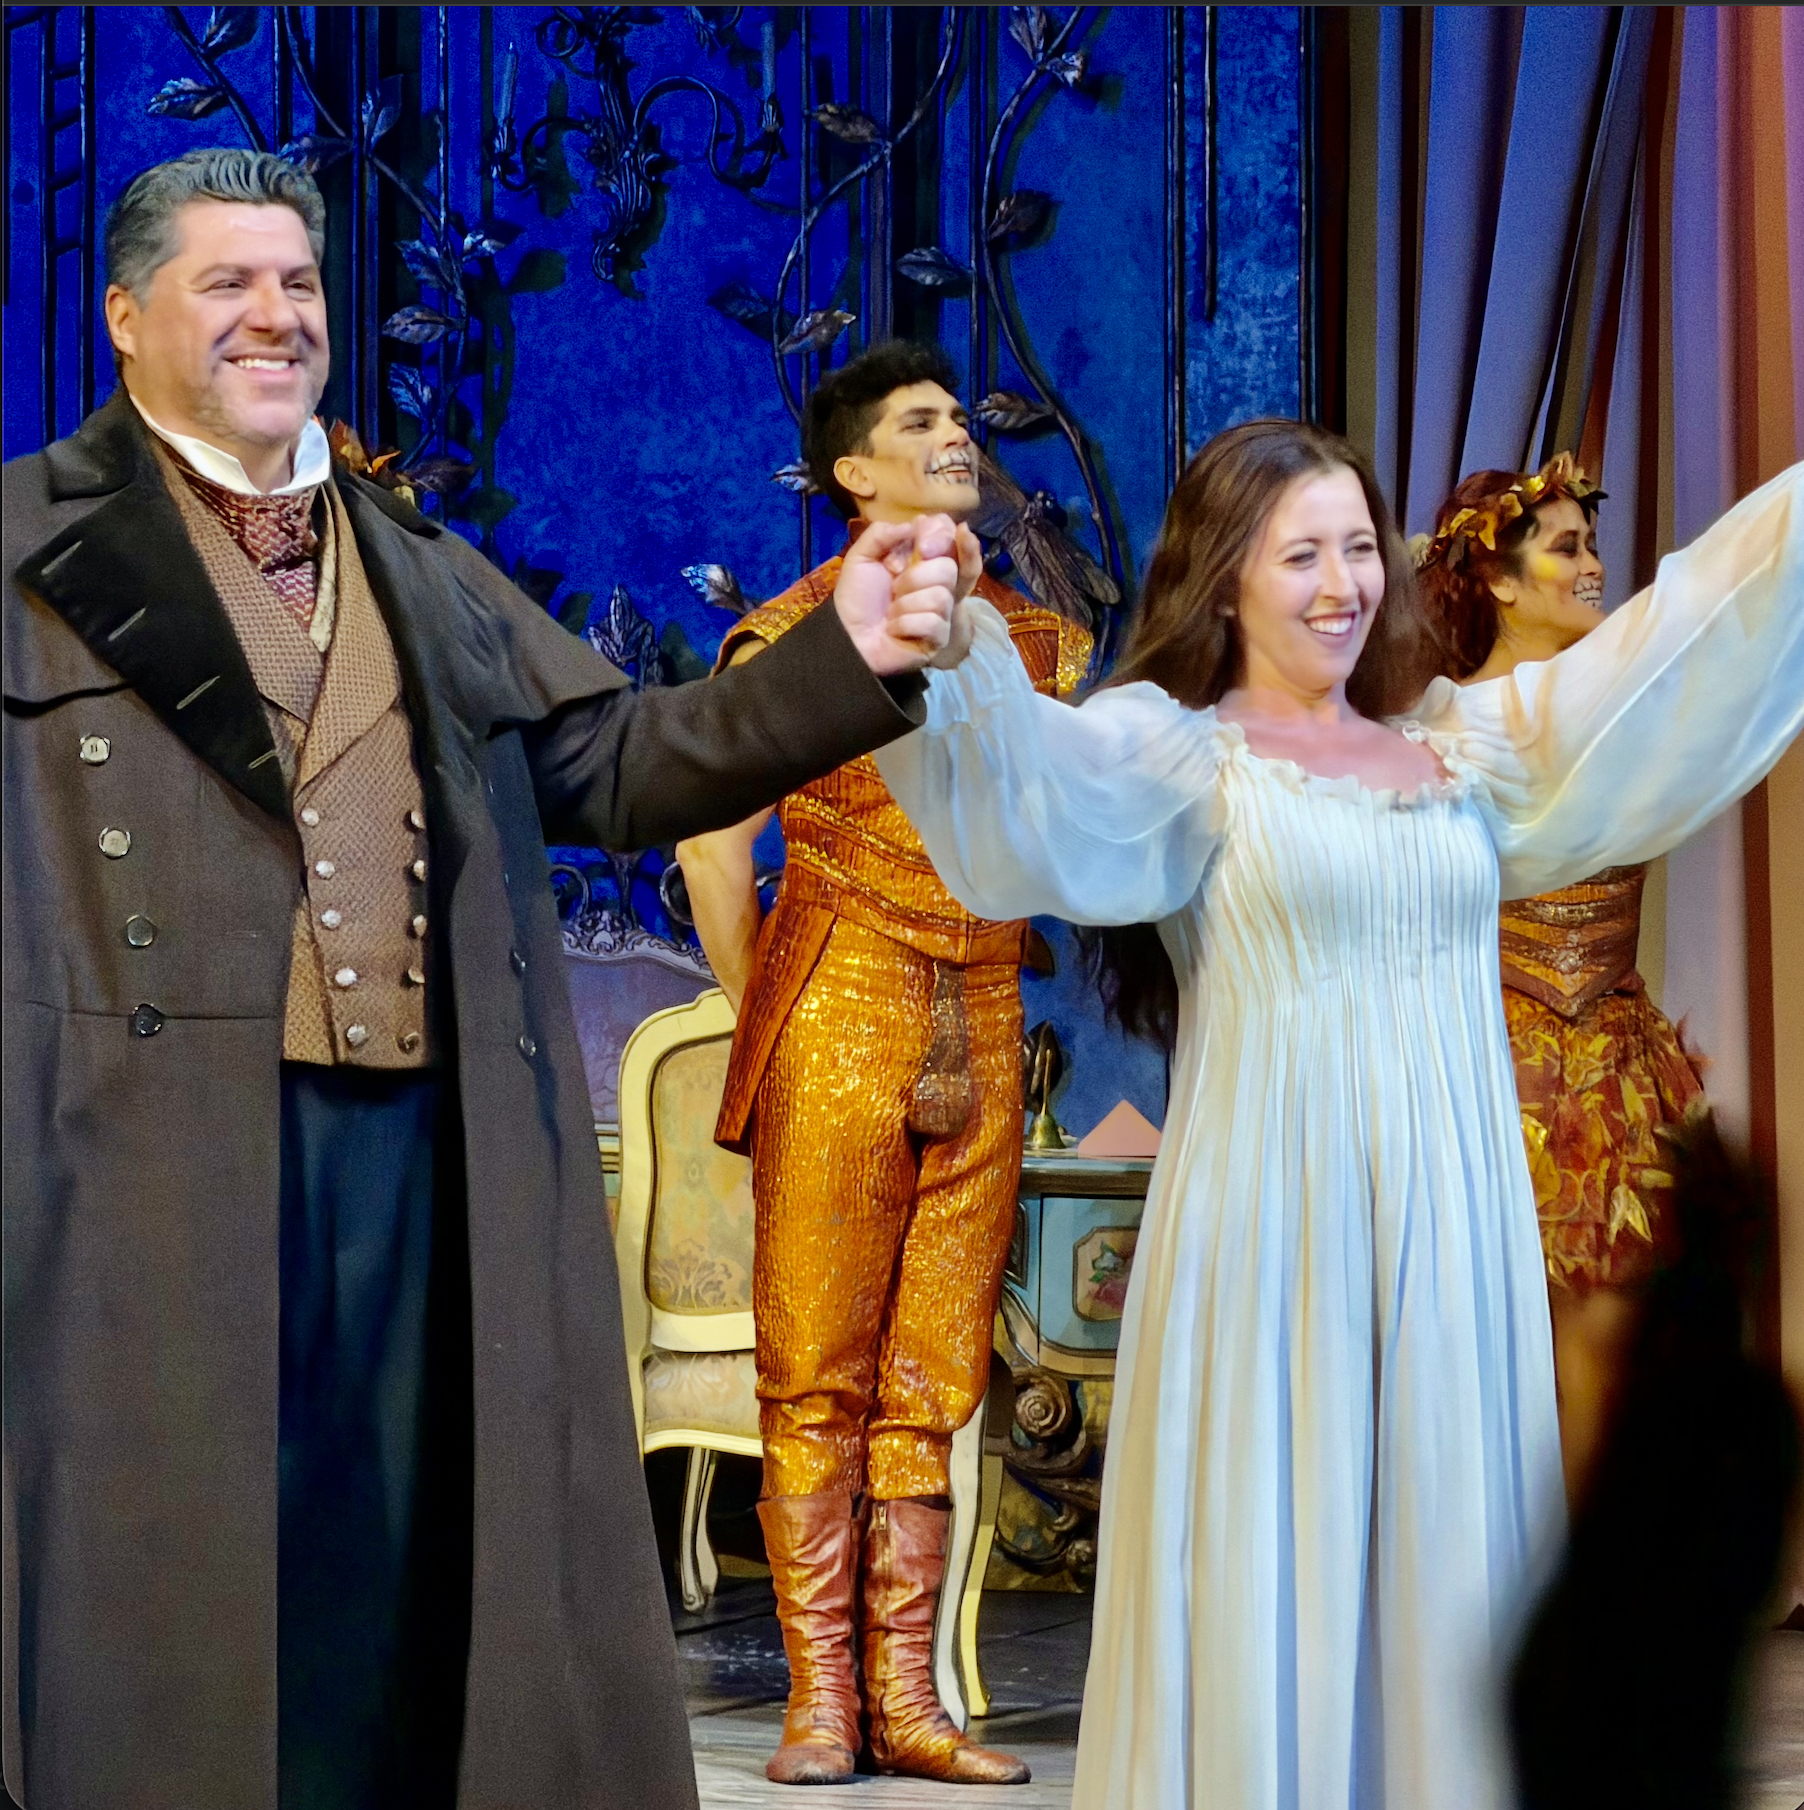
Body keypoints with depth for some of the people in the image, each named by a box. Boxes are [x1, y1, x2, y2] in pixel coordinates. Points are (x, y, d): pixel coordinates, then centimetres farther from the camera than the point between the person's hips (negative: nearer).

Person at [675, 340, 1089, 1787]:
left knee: (935, 1379, 4)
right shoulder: (799, 631, 2)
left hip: (982, 1031, 4)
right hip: (839, 1020, -4)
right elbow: (714, 839, 2)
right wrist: (764, 1012, 1)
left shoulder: (1041, 639, 15)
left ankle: (909, 1700, 8)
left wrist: (983, 1000, 14)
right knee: (818, 1370, -5)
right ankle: (822, 1703, -2)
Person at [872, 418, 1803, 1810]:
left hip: (1454, 1232, 5)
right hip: (1272, 1227, -5)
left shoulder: (1459, 745, 14)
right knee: (1272, 1576, -3)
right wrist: (952, 659, -39)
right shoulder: (1180, 749, -1)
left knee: (1439, 1576, 6)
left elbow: (1676, 656, 15)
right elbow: (1043, 778, -20)